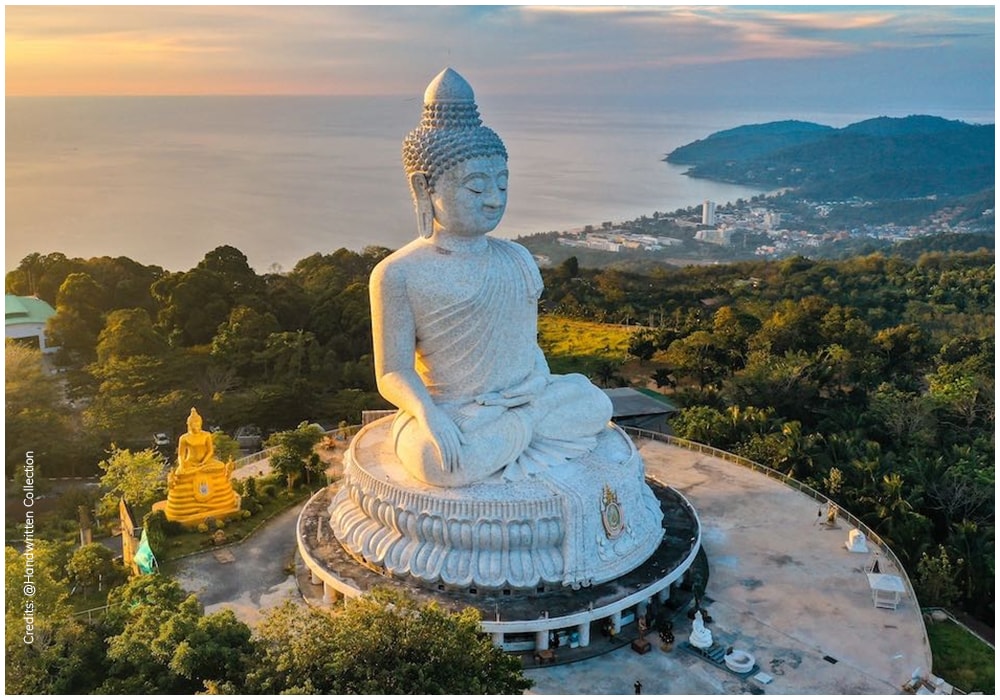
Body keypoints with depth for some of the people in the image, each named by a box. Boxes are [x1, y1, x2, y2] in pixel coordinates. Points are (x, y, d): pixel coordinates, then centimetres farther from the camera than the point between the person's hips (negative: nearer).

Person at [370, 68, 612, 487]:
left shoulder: (518, 259, 10)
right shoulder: (398, 274, -8)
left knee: (593, 404, -14)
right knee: (441, 461, -35)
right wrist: (429, 414, -30)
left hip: (527, 401, 5)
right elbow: (394, 373, -11)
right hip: (451, 414, -5)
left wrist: (551, 394, 1)